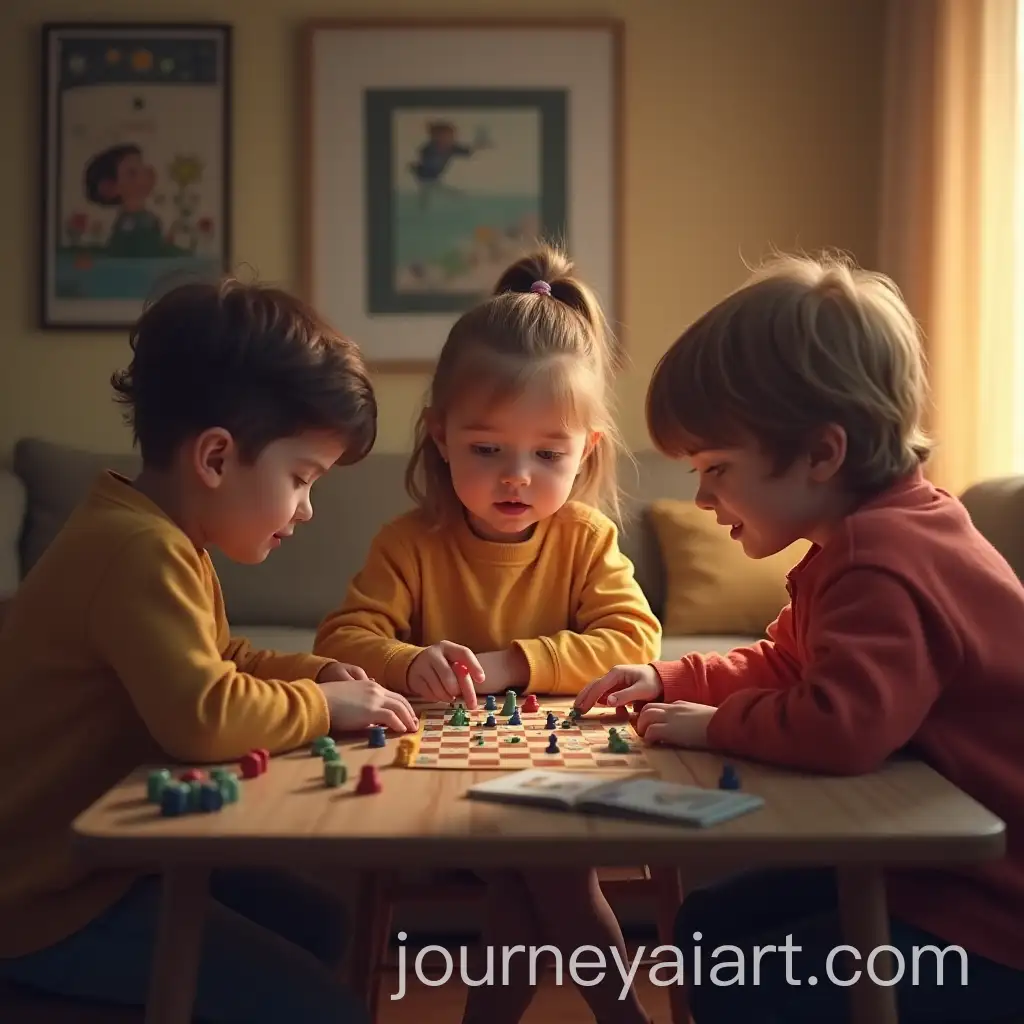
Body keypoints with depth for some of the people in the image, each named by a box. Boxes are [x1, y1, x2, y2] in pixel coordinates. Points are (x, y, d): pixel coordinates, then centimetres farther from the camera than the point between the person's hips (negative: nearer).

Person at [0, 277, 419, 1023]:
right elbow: (204, 716, -36)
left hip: (112, 855, 11)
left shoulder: (162, 539, 11)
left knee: (327, 928, 17)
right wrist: (321, 705, -17)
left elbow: (222, 660, 24)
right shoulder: (138, 549, -24)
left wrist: (315, 674, 5)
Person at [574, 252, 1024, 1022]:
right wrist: (670, 681, 6)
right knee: (710, 927, 14)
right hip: (927, 863, 11)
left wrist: (716, 725, -23)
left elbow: (840, 727, -43)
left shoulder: (883, 563, -29)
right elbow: (787, 664, 21)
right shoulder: (870, 539, 7)